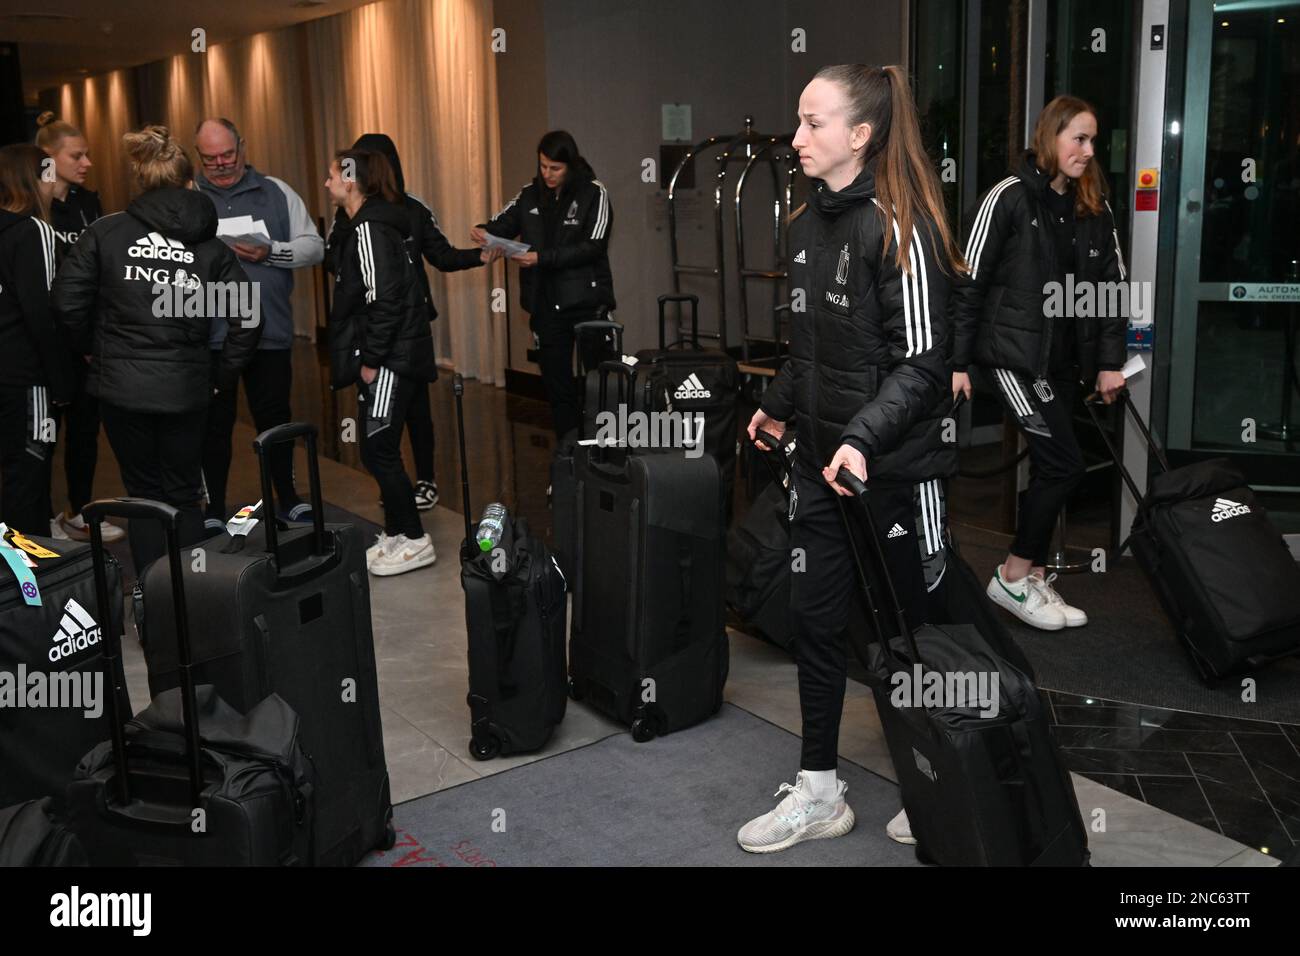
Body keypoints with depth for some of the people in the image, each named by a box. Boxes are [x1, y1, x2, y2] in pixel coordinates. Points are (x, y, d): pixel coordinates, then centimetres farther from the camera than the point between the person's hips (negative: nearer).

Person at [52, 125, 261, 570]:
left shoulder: (104, 232, -2)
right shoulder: (212, 247, 2)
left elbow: (67, 303, -7)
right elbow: (249, 317, -5)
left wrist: (93, 349, 11)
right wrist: (222, 376, 5)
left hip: (121, 386, -1)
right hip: (185, 388, 1)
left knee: (145, 494, 13)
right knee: (183, 496, 15)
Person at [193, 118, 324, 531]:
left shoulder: (276, 192, 6)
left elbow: (313, 246, 2)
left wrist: (270, 252, -13)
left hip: (270, 329, 1)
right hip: (210, 334, 0)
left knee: (275, 417, 12)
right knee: (214, 423, 8)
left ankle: (287, 497, 28)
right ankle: (214, 508, 21)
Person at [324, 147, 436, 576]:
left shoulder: (370, 229, -15)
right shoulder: (360, 227, 15)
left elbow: (385, 300, -22)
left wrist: (370, 360, -18)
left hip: (391, 360, -10)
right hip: (385, 358, 10)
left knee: (378, 451, -5)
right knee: (380, 451, 13)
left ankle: (414, 540, 5)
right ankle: (395, 535, 23)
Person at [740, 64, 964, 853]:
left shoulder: (899, 228, -16)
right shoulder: (810, 221, 7)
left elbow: (922, 362, -19)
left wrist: (864, 439, -31)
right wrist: (779, 404, 29)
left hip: (894, 469, -7)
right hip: (822, 460, 7)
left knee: (916, 627, 8)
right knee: (816, 620, 10)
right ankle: (819, 793, 23)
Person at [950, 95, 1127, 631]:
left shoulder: (1094, 207, 9)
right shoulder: (1011, 197, -9)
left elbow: (1112, 283, 11)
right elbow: (970, 281, -10)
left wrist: (1110, 361, 5)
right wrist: (956, 362, -11)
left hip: (1064, 357, 6)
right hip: (1013, 352, -6)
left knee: (1048, 468, 9)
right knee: (1065, 463, -10)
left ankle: (1034, 580, 21)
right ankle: (1012, 577, 5)